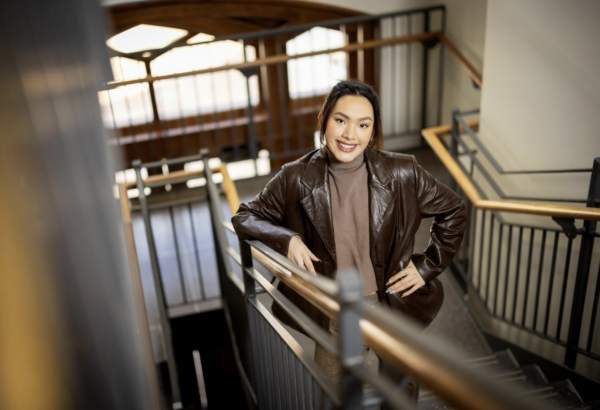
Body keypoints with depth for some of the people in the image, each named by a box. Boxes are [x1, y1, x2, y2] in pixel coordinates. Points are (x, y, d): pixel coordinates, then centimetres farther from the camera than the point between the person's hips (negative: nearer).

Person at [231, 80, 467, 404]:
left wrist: (427, 266, -1)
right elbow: (245, 216, -2)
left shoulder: (401, 173, -11)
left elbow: (453, 212, 3)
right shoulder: (298, 179, -11)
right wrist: (286, 239, -19)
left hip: (393, 307, 1)